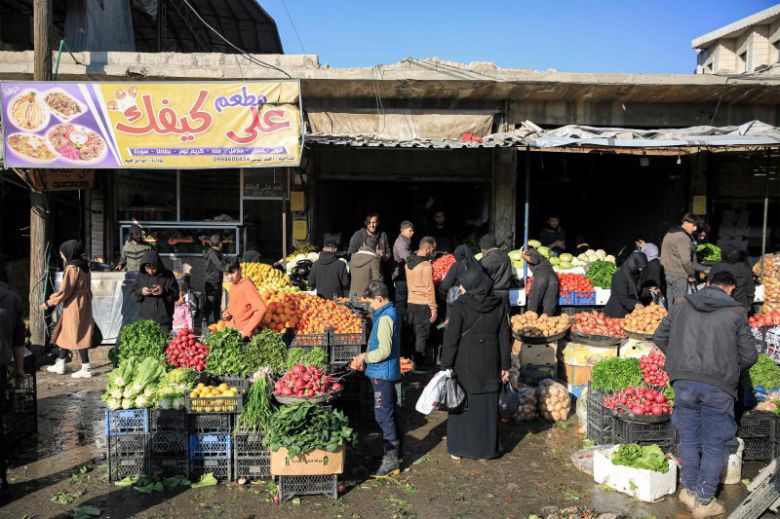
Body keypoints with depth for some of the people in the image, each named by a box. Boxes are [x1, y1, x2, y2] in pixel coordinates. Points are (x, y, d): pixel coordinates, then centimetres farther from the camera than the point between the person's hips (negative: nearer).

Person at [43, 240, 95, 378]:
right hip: (82, 305, 9)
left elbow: (64, 291, -18)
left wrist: (49, 303, -7)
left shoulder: (71, 268, -17)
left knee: (77, 337, -2)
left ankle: (86, 369, 3)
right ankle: (60, 365, 28)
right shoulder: (84, 267, 9)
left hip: (74, 307, -9)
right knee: (65, 334, 18)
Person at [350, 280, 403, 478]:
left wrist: (365, 356, -12)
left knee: (383, 415, -5)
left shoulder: (384, 318, -20)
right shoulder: (391, 313, 10)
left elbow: (384, 351, -25)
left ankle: (391, 461, 0)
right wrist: (367, 357, 10)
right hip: (388, 372, 10)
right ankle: (395, 449, 33)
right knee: (390, 412, 20)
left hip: (382, 373, -10)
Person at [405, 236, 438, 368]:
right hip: (423, 304, -7)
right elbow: (429, 289, -17)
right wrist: (433, 308, -13)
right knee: (422, 335, 1)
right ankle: (420, 364, 6)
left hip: (410, 302, 7)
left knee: (413, 333, 15)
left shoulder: (408, 263, 7)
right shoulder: (426, 265, -17)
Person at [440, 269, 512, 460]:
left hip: (465, 364, -3)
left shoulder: (460, 306, -13)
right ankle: (486, 450, 23)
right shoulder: (497, 304, -2)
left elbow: (451, 338, -13)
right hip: (490, 364, 3)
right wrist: (505, 366, 9)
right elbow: (504, 337, 2)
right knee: (487, 406, 14)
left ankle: (458, 449, 20)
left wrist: (446, 366, -6)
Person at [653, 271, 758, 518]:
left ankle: (690, 491, 30)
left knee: (689, 439, 18)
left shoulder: (681, 304, 6)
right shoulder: (736, 311, -1)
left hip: (684, 381, 3)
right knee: (714, 445, 11)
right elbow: (749, 354, 1)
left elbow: (659, 336, 12)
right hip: (719, 386, -2)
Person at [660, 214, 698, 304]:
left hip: (668, 274, 9)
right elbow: (685, 260, -21)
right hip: (679, 276, -9)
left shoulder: (669, 233, 14)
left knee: (669, 304, 13)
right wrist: (691, 275, -7)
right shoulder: (683, 237, -15)